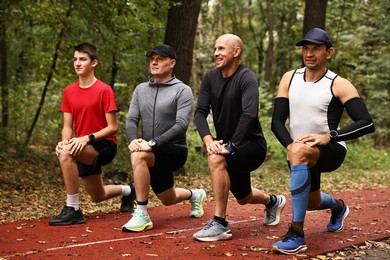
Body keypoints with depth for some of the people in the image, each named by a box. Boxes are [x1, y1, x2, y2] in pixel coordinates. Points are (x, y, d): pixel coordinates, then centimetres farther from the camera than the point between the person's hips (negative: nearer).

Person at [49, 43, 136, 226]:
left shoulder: (104, 90, -15)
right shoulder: (69, 91, 3)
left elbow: (113, 128, -15)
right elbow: (67, 126, 4)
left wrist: (87, 138, -27)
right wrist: (64, 141, -18)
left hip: (104, 145, -7)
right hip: (84, 150, 7)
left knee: (66, 153, -34)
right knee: (98, 196, 20)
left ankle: (72, 209, -25)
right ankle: (127, 191, 52)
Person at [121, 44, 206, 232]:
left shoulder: (182, 90, -10)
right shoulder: (141, 89, 7)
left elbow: (181, 125, -21)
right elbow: (131, 120, 2)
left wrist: (153, 143, -32)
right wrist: (133, 139, -21)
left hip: (175, 150, -6)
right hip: (153, 155, 7)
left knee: (139, 156, -35)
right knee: (168, 199, 21)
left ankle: (142, 215, -27)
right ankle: (195, 195, 55)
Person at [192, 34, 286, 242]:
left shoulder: (246, 78, -18)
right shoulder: (210, 78, 1)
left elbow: (249, 115, -31)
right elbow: (200, 113, -6)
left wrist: (231, 146, -36)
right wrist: (208, 140, -22)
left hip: (251, 145, -7)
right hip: (227, 145, 7)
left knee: (216, 159, -34)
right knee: (243, 197, 22)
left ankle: (220, 224, -25)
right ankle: (273, 202, 56)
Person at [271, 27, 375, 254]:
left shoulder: (339, 85, -14)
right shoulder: (289, 79, -1)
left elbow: (367, 124, -21)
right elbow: (277, 121, -3)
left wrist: (328, 137, -33)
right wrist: (289, 145, -23)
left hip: (330, 150, -6)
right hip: (300, 151, 6)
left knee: (299, 152, -39)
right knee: (312, 203, 23)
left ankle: (297, 235, -36)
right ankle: (338, 206, 64)